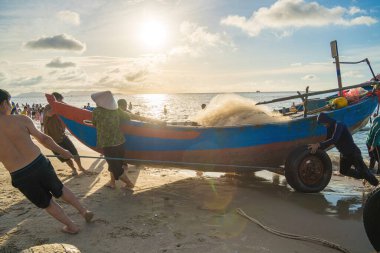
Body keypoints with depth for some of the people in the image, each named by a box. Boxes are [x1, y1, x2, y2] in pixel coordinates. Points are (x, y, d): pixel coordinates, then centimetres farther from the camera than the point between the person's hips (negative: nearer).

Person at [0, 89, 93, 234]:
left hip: (19, 176, 1)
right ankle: (84, 211, 37)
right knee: (59, 190, 28)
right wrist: (61, 151, 16)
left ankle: (71, 226, 35)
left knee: (46, 203, 23)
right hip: (40, 164, 0)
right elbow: (42, 138, 2)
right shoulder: (21, 120, -9)